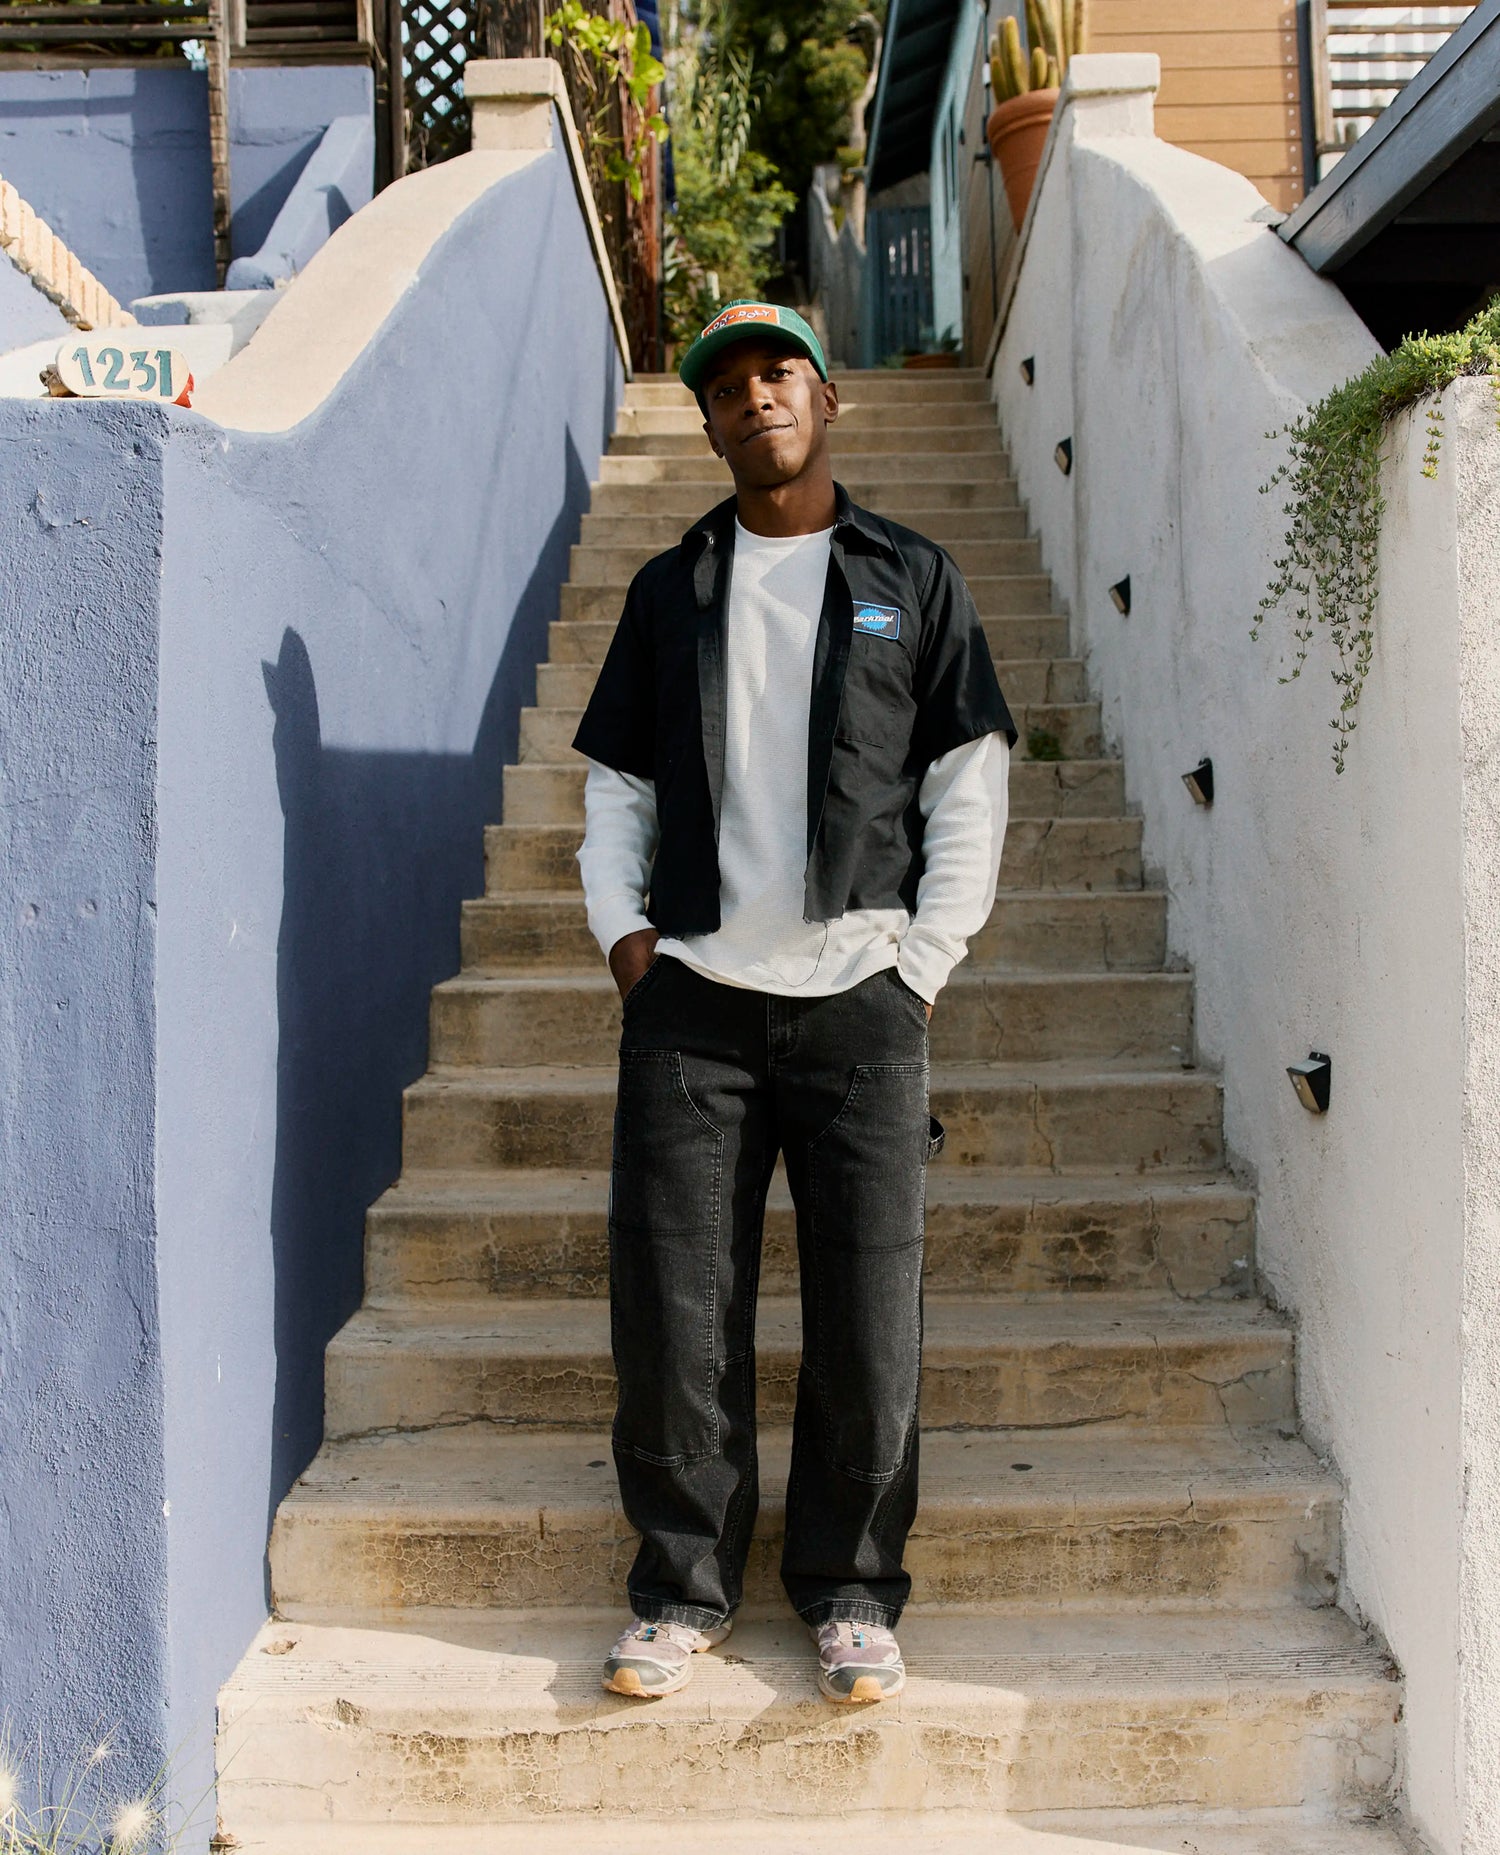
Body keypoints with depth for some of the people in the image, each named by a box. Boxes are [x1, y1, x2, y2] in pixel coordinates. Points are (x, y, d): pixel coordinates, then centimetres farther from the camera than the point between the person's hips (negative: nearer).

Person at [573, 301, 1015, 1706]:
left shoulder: (912, 580, 11)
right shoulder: (670, 590, 16)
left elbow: (970, 787, 8)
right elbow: (615, 784, 16)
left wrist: (922, 961, -1)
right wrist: (620, 927, 1)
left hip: (858, 996, -1)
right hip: (692, 999, 1)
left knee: (869, 1310, -1)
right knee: (672, 1308, 0)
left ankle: (851, 1593, 16)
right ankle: (683, 1589, 16)